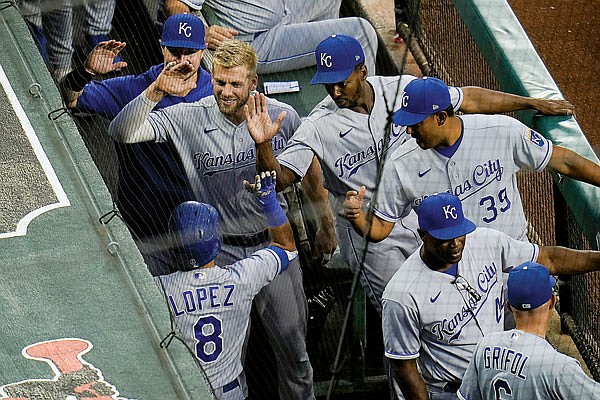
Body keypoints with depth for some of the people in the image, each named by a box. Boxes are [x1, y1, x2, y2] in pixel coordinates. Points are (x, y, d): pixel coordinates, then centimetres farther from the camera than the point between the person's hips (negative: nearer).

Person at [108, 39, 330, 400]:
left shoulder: (282, 116, -9)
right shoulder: (190, 119, -12)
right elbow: (122, 133, -19)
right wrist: (156, 91, -31)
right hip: (221, 251, -1)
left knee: (293, 345, 12)